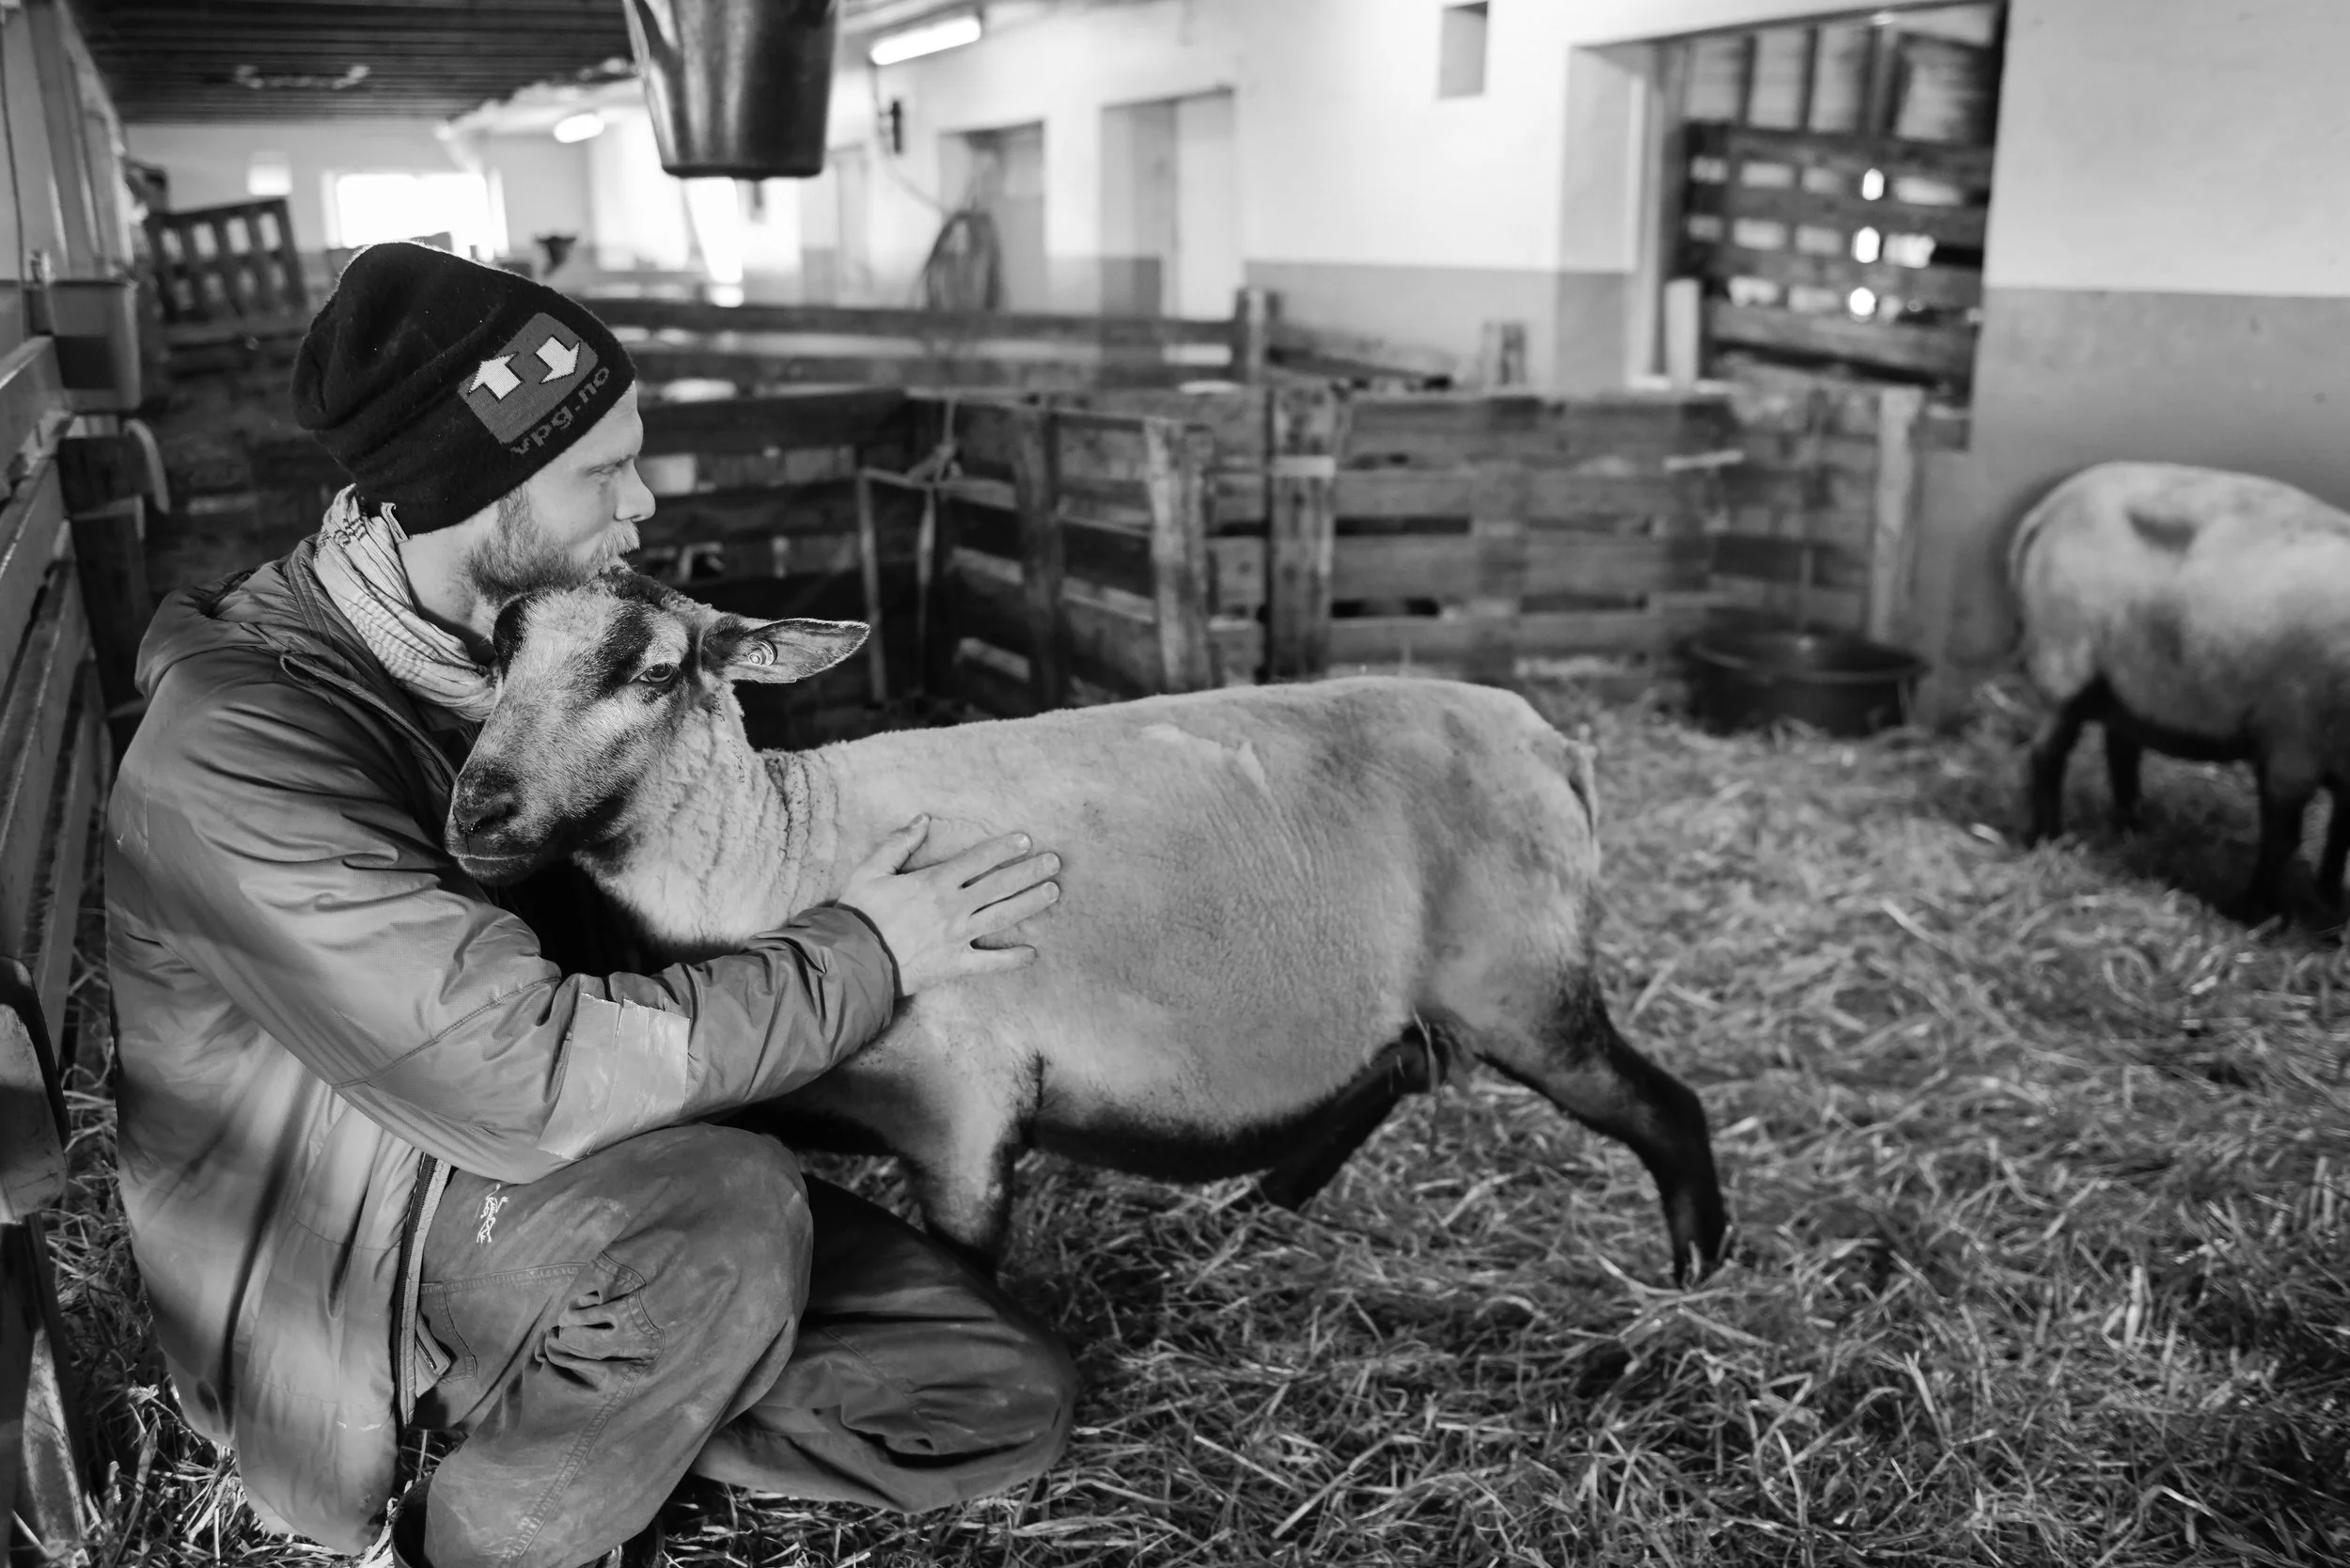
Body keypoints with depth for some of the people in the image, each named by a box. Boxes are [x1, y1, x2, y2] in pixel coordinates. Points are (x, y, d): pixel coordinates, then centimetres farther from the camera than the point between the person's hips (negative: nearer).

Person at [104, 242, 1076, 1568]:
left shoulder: (520, 625, 1)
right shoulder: (242, 754, -25)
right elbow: (530, 1074, -33)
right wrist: (865, 957, -21)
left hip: (565, 1187, 7)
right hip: (348, 1263, -7)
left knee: (1009, 1404, -4)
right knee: (725, 1212, -38)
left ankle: (574, 1409, 11)